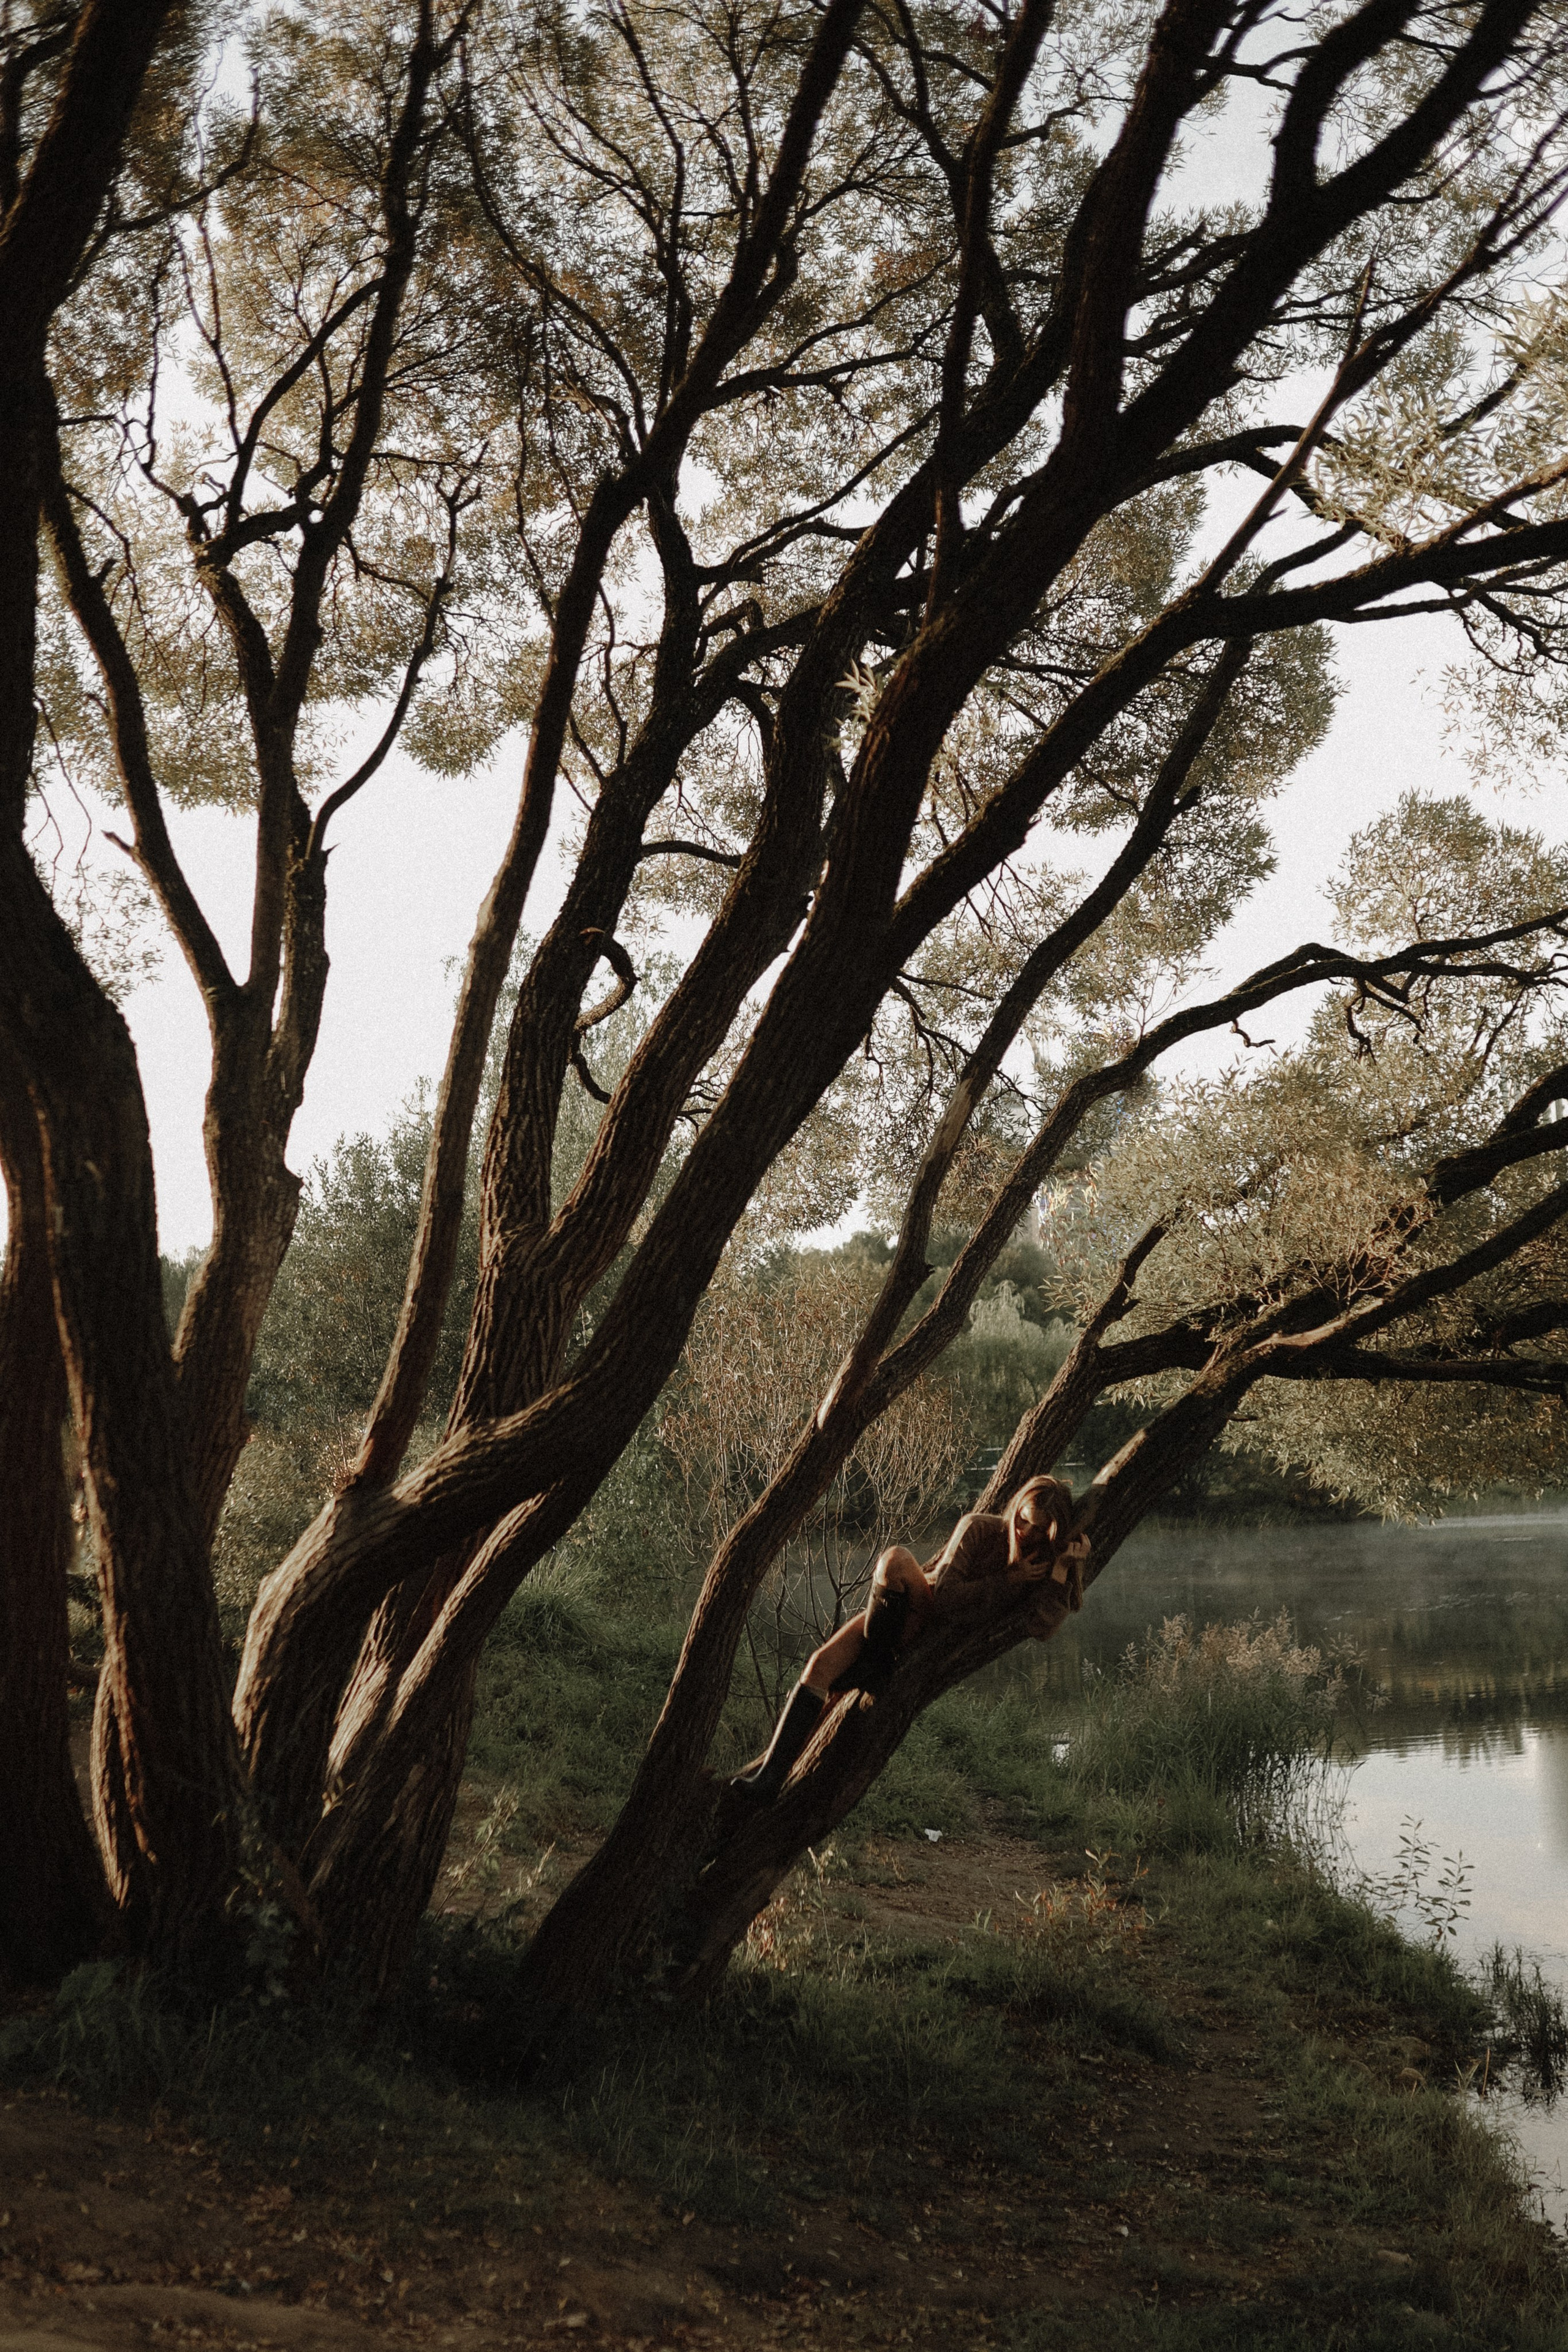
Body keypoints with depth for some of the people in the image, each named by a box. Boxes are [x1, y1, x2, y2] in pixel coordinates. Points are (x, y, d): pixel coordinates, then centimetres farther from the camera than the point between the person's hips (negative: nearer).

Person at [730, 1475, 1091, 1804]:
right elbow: (945, 1596, -13)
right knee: (822, 1665, -27)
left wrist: (1065, 1569, -24)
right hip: (919, 1613, 0)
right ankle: (770, 1774, -19)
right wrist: (1007, 1580, -17)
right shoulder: (980, 1528, -9)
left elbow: (1040, 1629, -19)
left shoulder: (1046, 1564, -3)